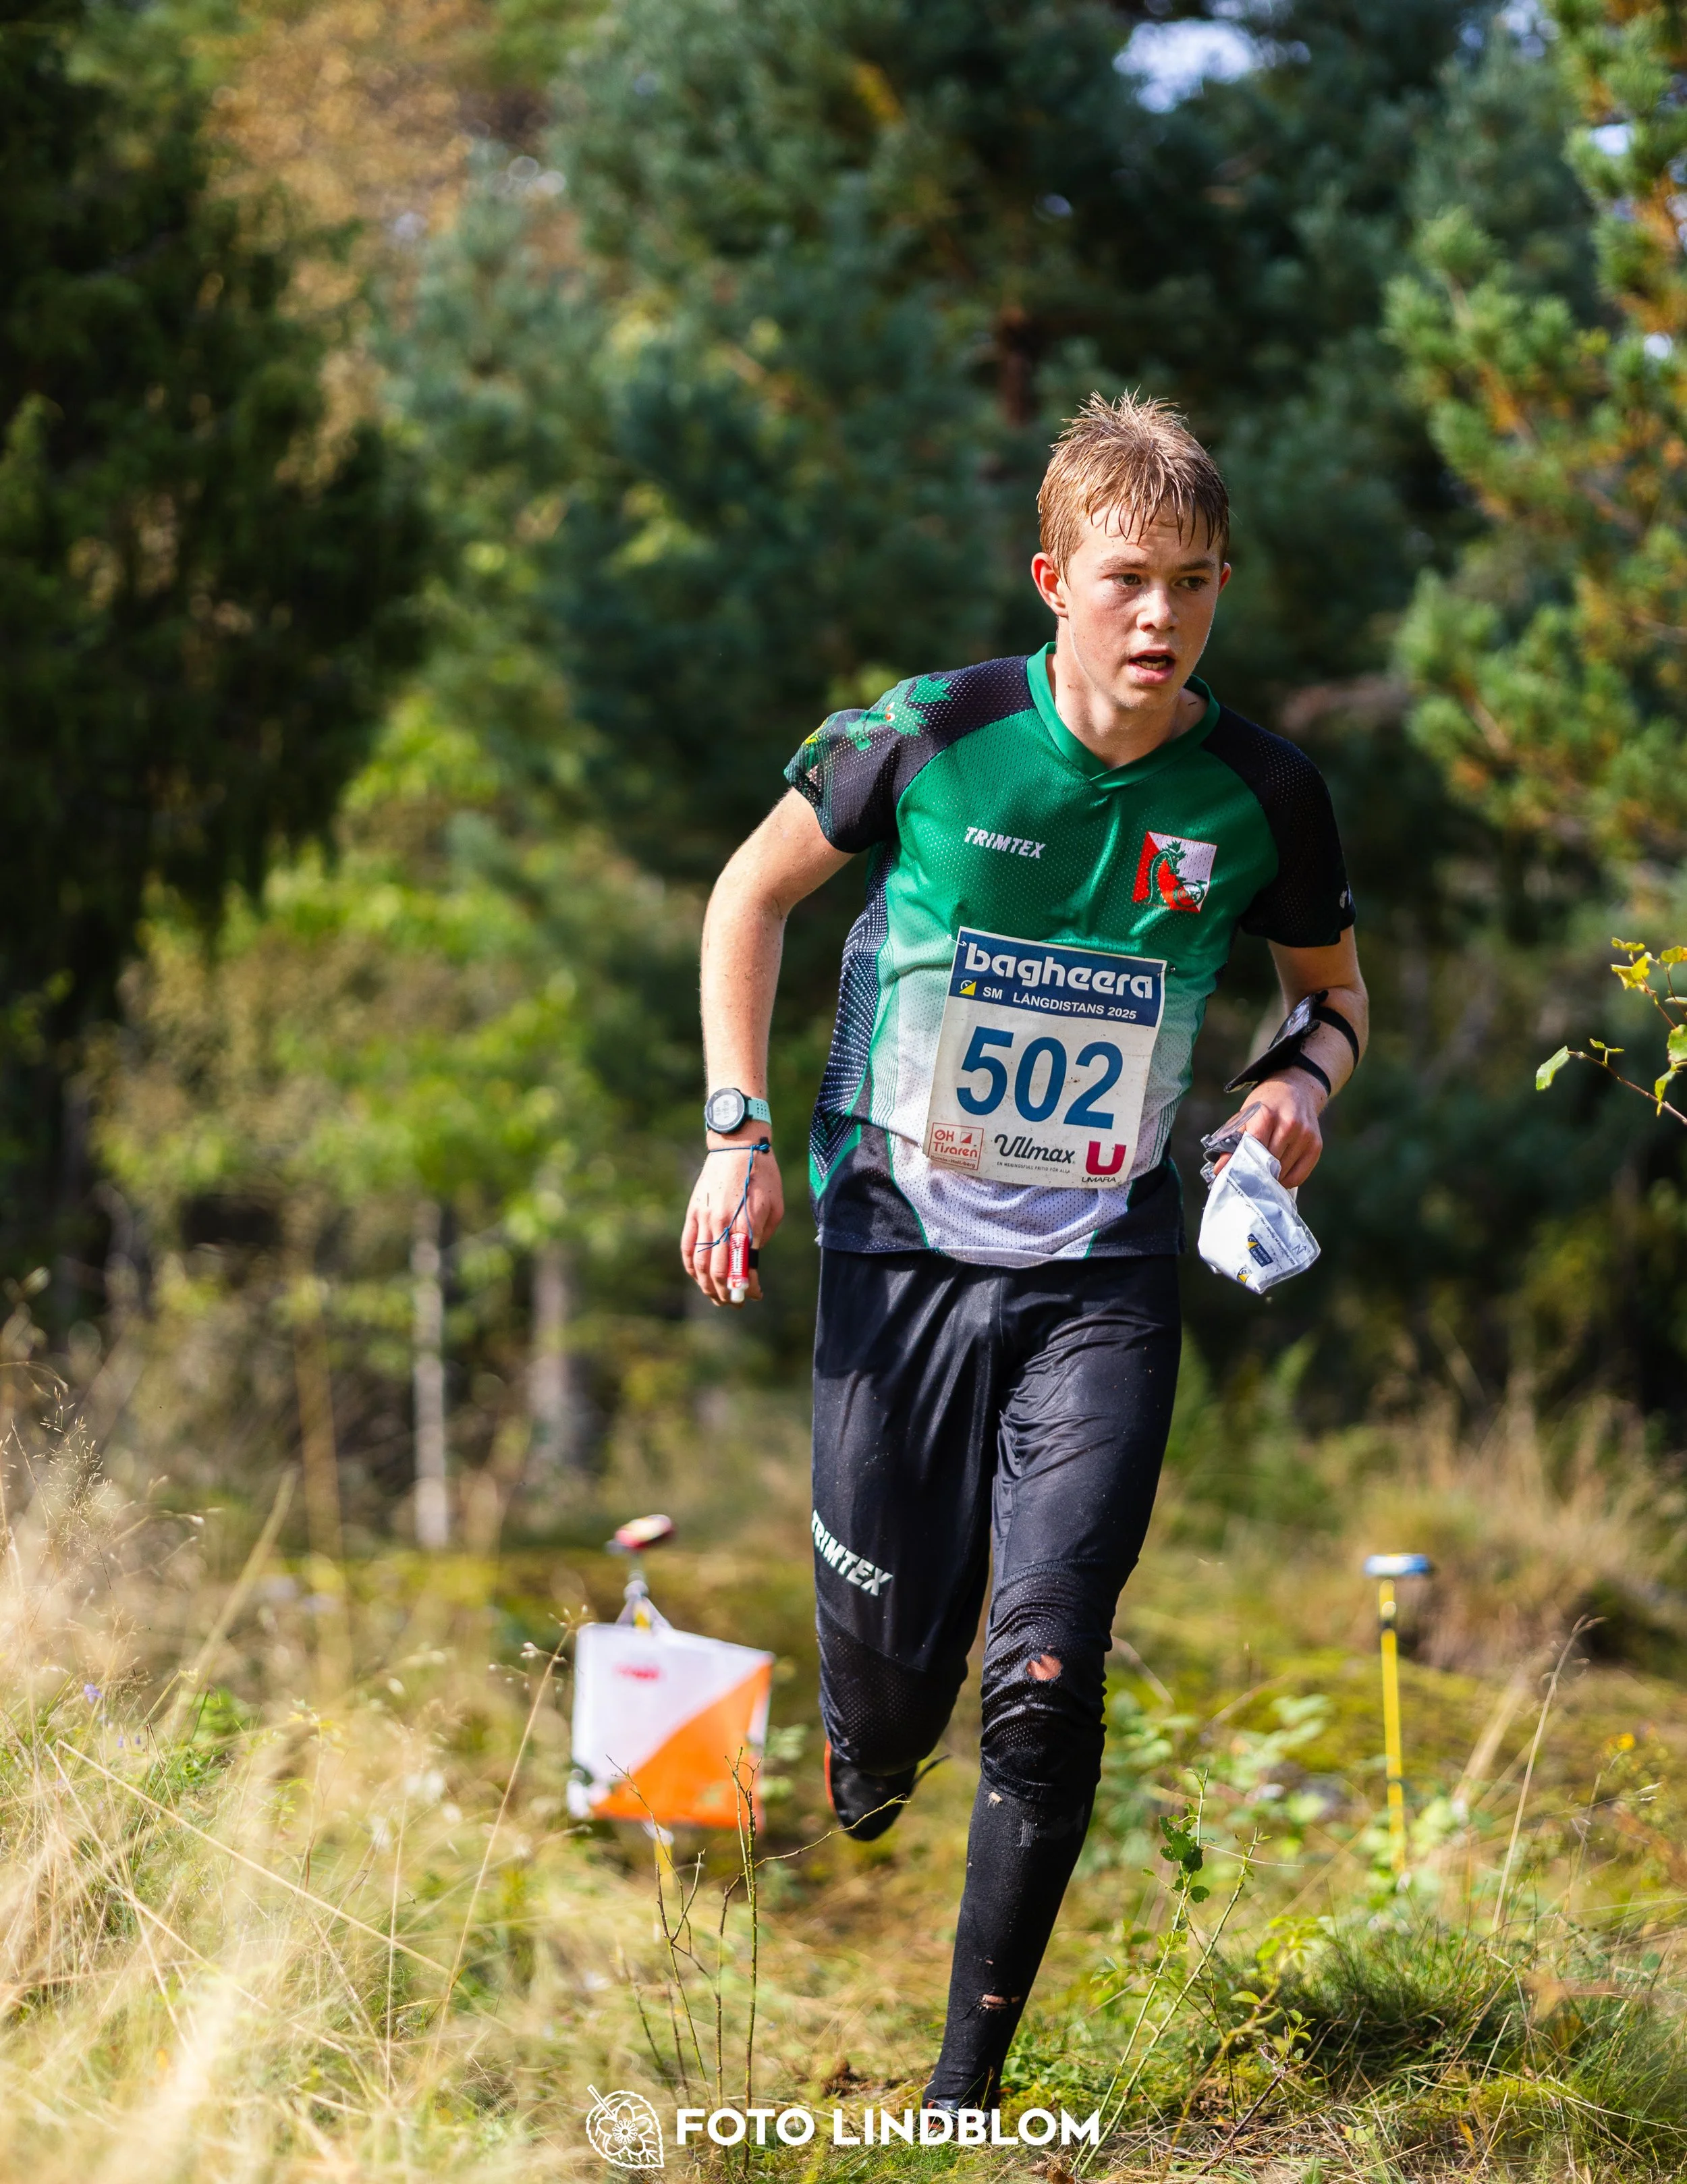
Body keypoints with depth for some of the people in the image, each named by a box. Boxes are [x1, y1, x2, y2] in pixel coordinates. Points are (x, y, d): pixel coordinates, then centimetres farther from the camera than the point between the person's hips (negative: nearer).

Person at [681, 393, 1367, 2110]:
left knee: (1045, 1680, -11)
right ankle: (863, 1775, 46)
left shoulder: (1260, 794, -5)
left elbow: (1332, 992, 14)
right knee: (888, 1672, 5)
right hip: (899, 1248, 0)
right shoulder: (934, 739, -11)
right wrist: (737, 1131, -2)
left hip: (1102, 1274, 0)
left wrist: (1304, 1082, -9)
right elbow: (754, 891, 6)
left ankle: (971, 2089, 3)